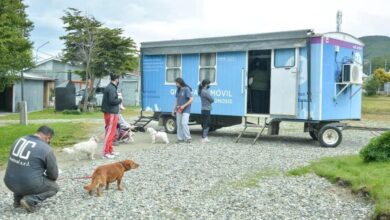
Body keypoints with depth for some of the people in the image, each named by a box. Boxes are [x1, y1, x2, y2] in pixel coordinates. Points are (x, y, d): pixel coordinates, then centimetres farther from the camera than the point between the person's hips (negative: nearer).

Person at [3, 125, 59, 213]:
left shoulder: (19, 140, 8)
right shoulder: (46, 149, -11)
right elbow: (54, 175, -2)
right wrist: (46, 178, 23)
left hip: (10, 183, 7)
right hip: (29, 185, -7)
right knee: (54, 187, 17)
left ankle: (18, 198, 21)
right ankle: (30, 200, -3)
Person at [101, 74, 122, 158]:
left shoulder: (110, 87, 14)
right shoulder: (112, 88, -17)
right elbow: (112, 100, -25)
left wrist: (117, 95, 7)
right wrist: (120, 100, -10)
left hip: (111, 113, 10)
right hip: (111, 113, -10)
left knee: (112, 132, 17)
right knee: (110, 132, -7)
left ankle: (110, 150, 25)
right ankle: (106, 152, -6)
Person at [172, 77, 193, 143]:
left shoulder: (186, 89, -11)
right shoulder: (178, 90, 11)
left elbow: (191, 100, -15)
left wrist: (183, 106, -19)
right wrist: (174, 109, 16)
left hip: (185, 110, -7)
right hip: (179, 110, 7)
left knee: (184, 123, -15)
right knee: (179, 124, 6)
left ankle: (188, 138, -7)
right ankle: (180, 138, 12)